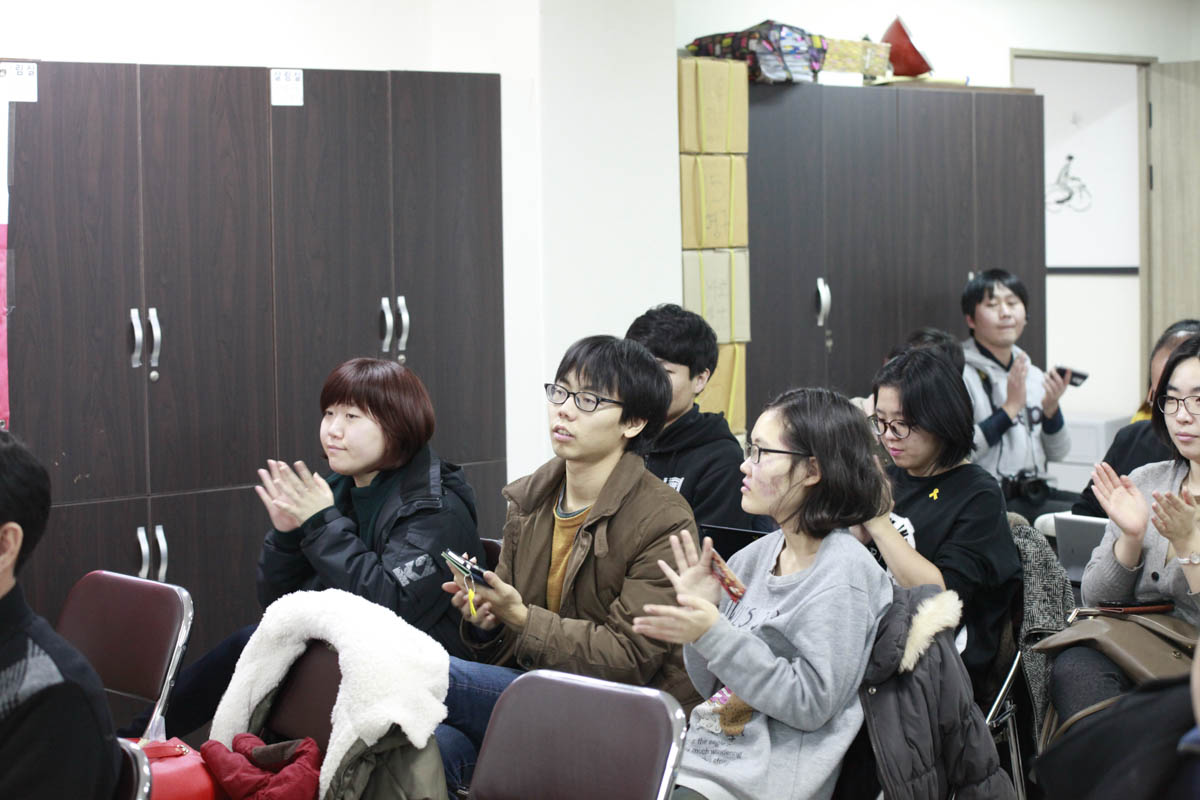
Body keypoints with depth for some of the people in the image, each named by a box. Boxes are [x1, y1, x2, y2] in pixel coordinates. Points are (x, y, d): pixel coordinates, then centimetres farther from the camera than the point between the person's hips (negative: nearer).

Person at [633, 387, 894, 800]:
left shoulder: (842, 573, -10)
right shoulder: (755, 556, 11)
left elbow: (810, 704, -16)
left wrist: (714, 634, -19)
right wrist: (702, 607, 0)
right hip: (698, 758, 7)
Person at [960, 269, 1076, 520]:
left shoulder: (1033, 375, 15)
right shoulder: (960, 374, -7)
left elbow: (1057, 452, 15)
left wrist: (1051, 408, -3)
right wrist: (1010, 407, -17)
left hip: (1035, 494, 7)